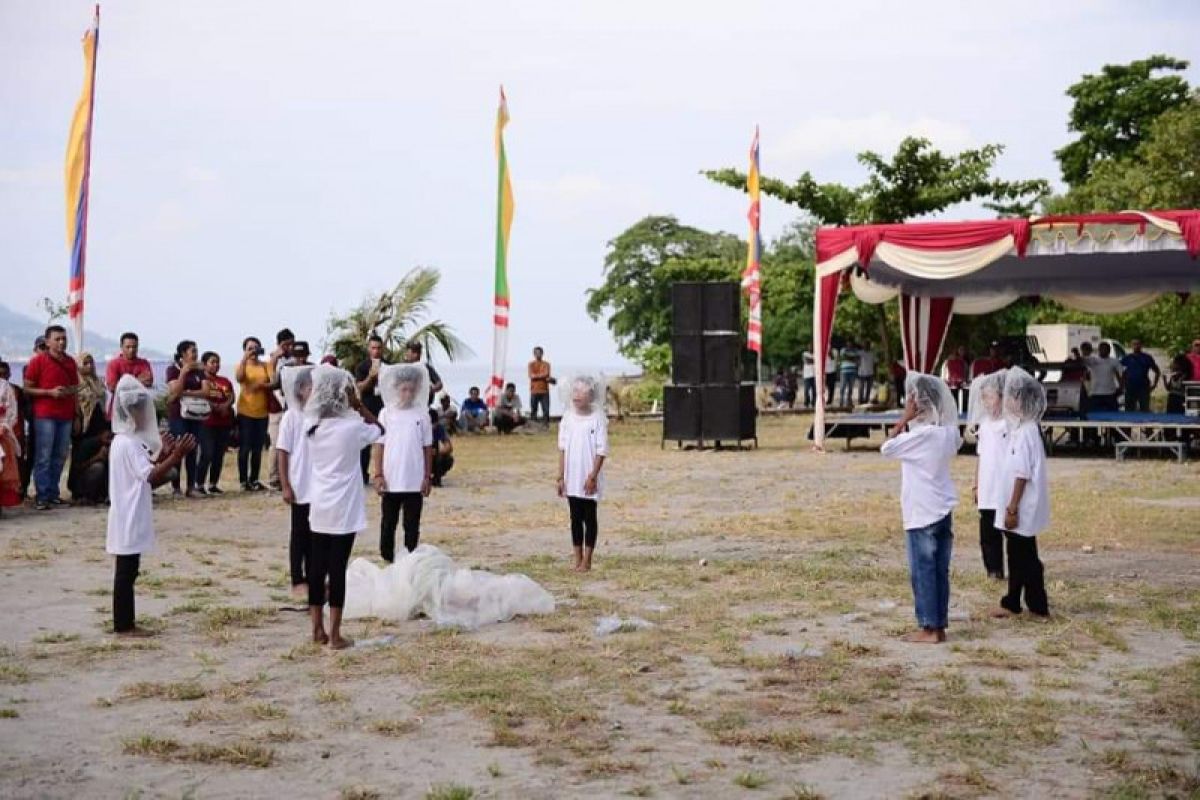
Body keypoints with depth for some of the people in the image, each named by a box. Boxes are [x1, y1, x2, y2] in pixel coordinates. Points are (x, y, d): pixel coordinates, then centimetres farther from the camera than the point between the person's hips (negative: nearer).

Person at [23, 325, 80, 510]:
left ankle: (53, 493, 13)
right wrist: (50, 392, -13)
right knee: (44, 457, -6)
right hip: (45, 415, -5)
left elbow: (76, 386, 26)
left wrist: (70, 391, 7)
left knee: (59, 457, 6)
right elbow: (27, 389, -3)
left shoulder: (70, 362, 14)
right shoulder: (38, 361, -2)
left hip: (66, 415, 5)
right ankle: (42, 496, -3)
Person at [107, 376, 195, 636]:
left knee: (128, 570, 13)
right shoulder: (128, 442, -17)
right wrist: (175, 456, -25)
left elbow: (144, 470, 18)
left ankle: (125, 622, 19)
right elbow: (150, 476, -22)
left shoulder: (126, 440, 15)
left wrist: (162, 455, 8)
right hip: (129, 517, -10)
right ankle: (123, 625, 0)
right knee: (126, 571, -5)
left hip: (132, 516, 10)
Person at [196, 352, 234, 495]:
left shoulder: (225, 381, 16)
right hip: (207, 422, -6)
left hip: (224, 423, 6)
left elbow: (231, 398, 8)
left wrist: (225, 406, -12)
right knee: (207, 454, -12)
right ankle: (199, 484, -4)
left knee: (219, 455, 7)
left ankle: (213, 485, 14)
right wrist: (217, 407, -15)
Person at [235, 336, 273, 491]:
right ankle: (243, 481, 1)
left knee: (258, 448, 7)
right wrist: (244, 358, -25)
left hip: (262, 412, 3)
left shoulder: (266, 366, 7)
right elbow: (239, 378, -19)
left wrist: (262, 385, -20)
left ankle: (254, 480, 14)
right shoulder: (242, 365, 2)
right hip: (245, 412, -3)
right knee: (245, 448, -2)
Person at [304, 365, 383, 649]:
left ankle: (318, 629, 16)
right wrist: (359, 405, 1)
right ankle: (335, 634, 2)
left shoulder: (311, 426, 1)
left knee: (317, 567, 10)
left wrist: (324, 374, 13)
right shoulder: (352, 427, -12)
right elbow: (379, 429, 8)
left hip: (319, 508, 5)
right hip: (343, 509, -5)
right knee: (337, 568, -2)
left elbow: (312, 403, 25)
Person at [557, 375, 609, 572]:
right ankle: (578, 559, 17)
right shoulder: (568, 417, 5)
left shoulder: (598, 418, -8)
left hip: (589, 479, -4)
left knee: (589, 518, 3)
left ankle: (587, 561, 8)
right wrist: (561, 477, 4)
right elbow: (562, 449, 7)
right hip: (572, 478, 4)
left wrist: (593, 476, -15)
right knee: (575, 517, 9)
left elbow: (601, 451, -10)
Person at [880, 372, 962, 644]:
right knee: (940, 571, 11)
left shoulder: (921, 434, -18)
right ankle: (939, 625, 16)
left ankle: (930, 628, 4)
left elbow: (886, 448, -13)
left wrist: (905, 418, -9)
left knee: (923, 571, 0)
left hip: (922, 513, -8)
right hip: (942, 510, 8)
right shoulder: (947, 431, 5)